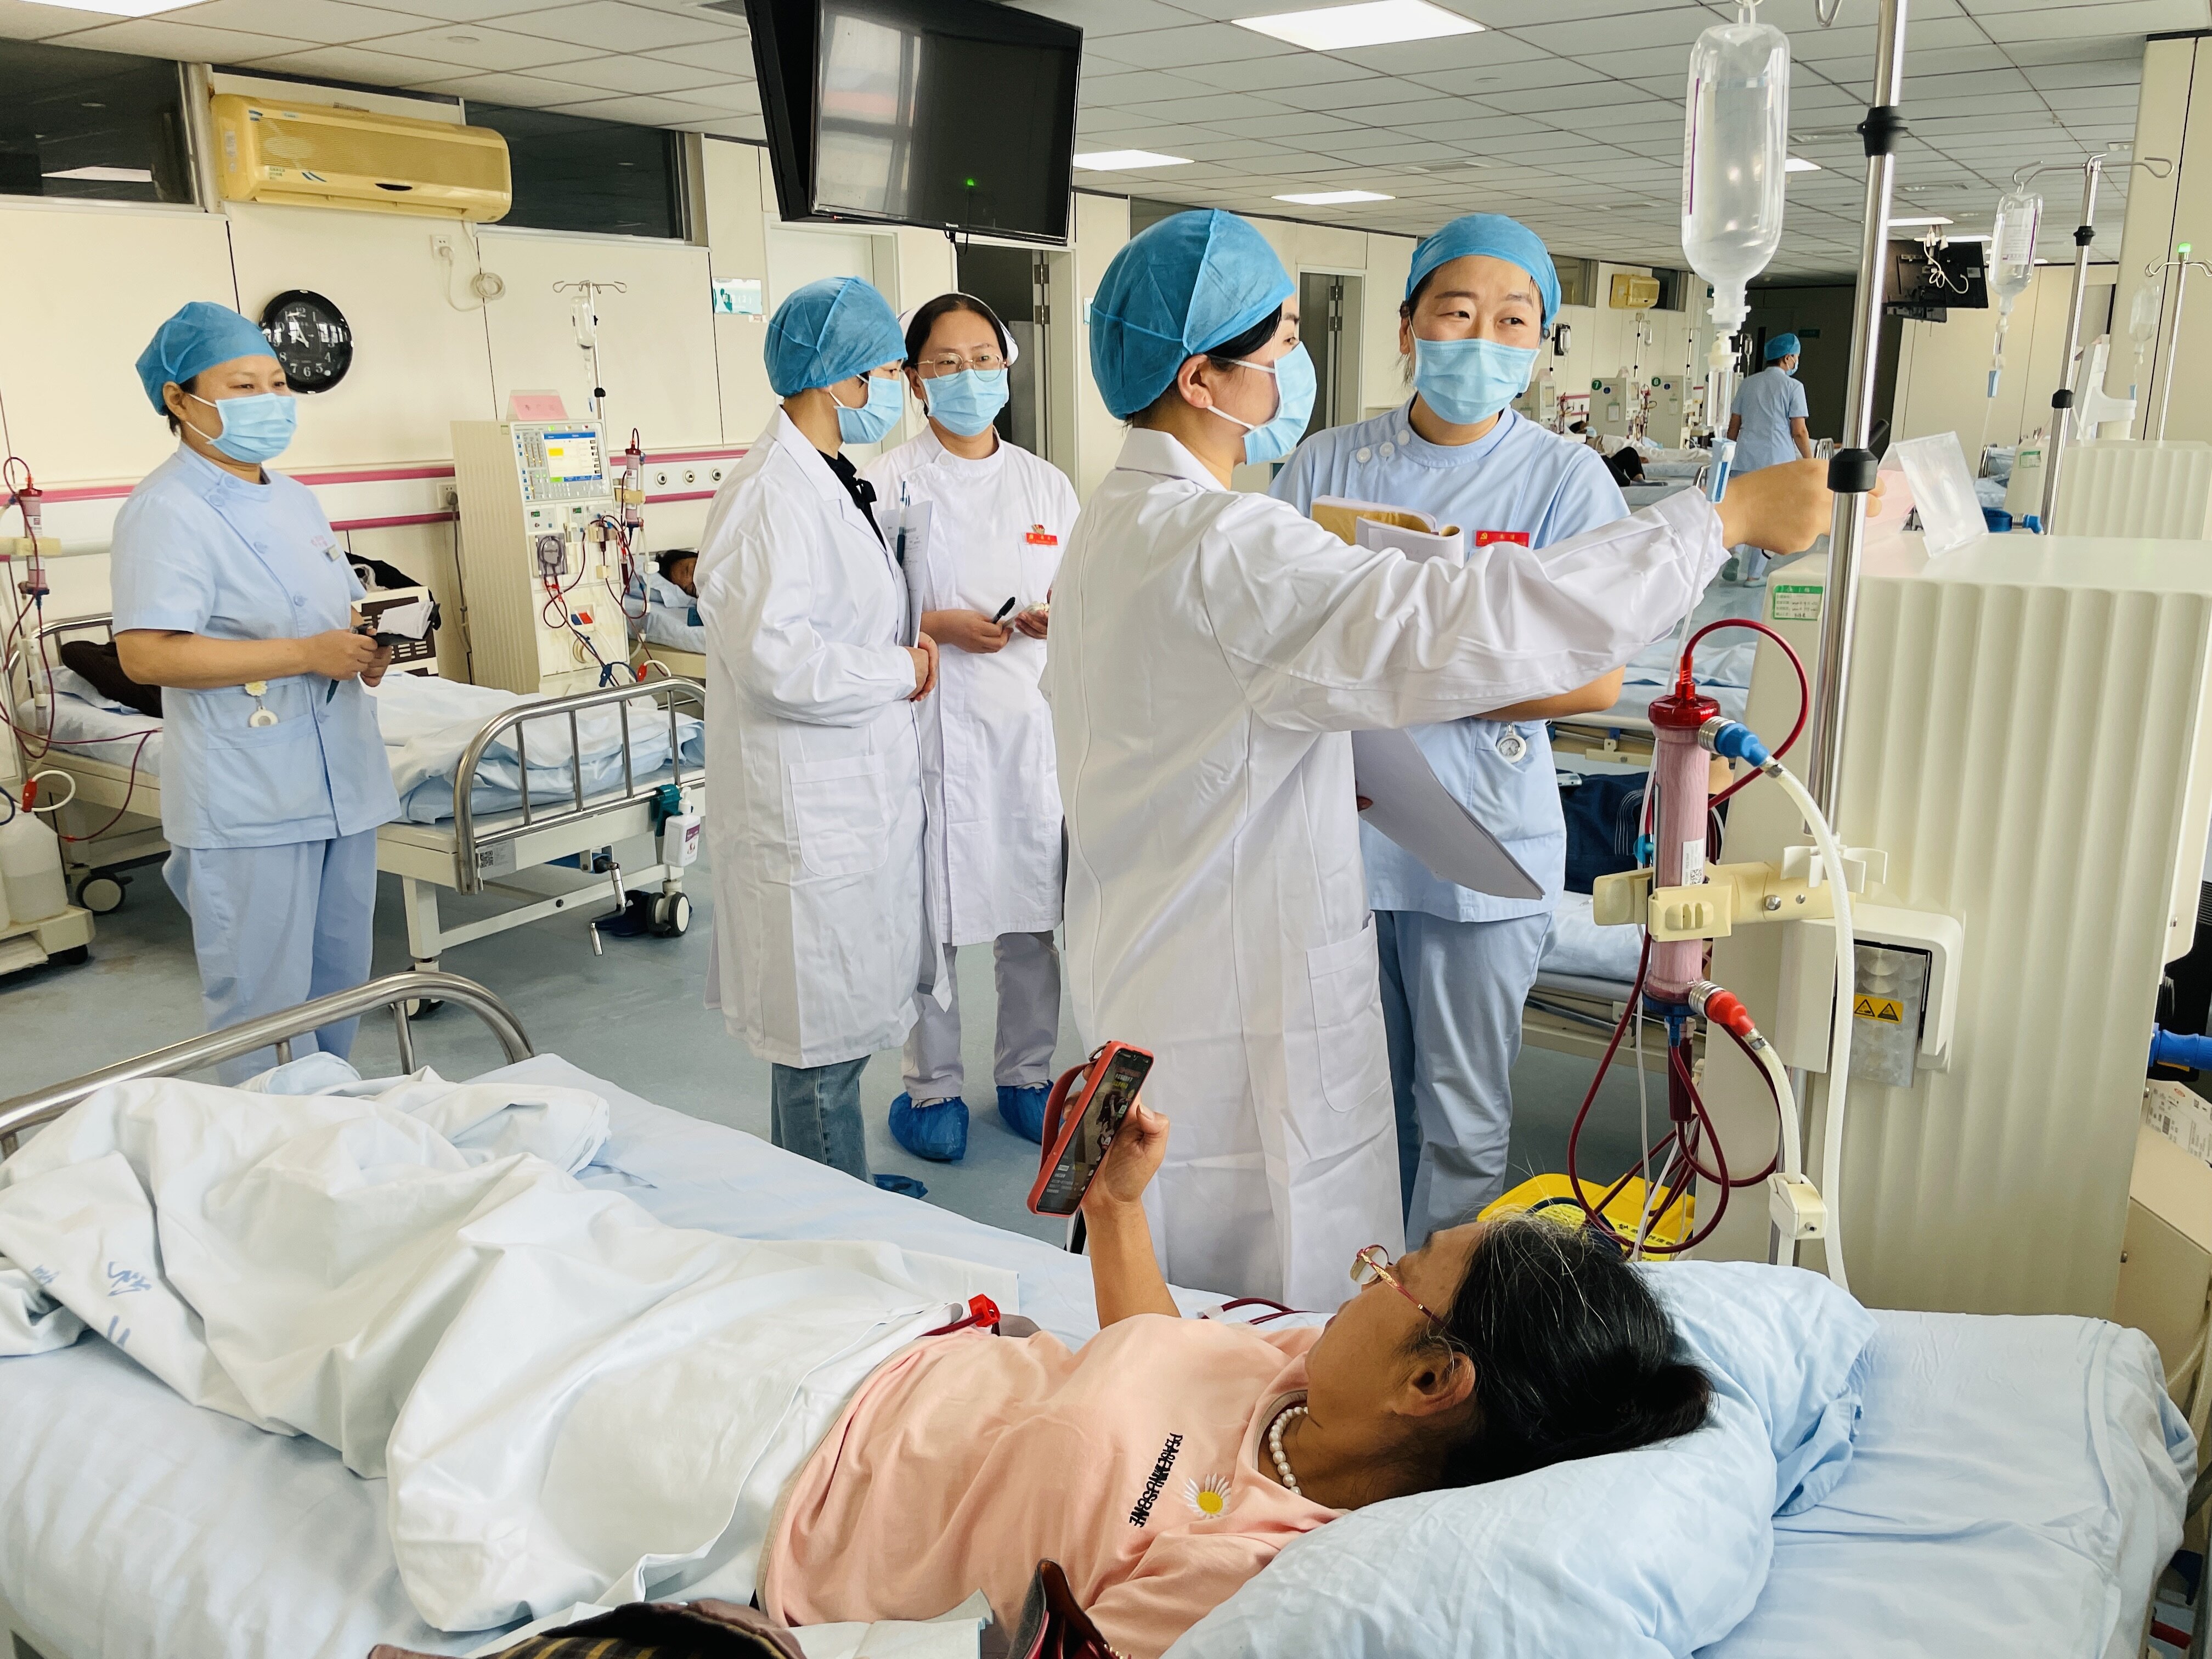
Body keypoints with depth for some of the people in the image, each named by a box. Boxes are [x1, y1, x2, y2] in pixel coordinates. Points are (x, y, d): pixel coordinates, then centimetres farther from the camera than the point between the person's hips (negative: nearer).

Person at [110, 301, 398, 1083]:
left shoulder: (293, 496, 16)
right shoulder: (165, 510, -12)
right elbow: (147, 654, -21)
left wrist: (367, 649, 3)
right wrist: (307, 654, -21)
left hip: (339, 780, 9)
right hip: (248, 803, -8)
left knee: (342, 979, 17)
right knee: (262, 997, -1)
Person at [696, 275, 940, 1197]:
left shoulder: (831, 483, 14)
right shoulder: (769, 495, -19)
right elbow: (774, 658, -27)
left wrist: (906, 646, 6)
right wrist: (900, 672, -13)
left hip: (859, 791, 10)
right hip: (808, 806, -10)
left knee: (849, 1013, 19)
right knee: (824, 1029, 3)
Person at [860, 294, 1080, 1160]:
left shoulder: (1047, 484, 11)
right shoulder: (886, 483, -1)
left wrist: (1056, 617, -7)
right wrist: (942, 626, -16)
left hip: (1031, 720, 4)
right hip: (931, 722, -3)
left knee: (1036, 908, 7)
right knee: (930, 912, 1)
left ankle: (1027, 1073, 26)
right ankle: (933, 1086, 20)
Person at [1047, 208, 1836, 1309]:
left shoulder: (1112, 518, 9)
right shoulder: (1220, 545, -25)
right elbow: (1466, 630, -33)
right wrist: (1730, 516, -26)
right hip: (1227, 1001, -10)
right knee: (1261, 1309, 6)